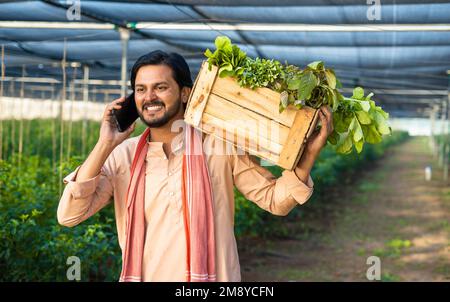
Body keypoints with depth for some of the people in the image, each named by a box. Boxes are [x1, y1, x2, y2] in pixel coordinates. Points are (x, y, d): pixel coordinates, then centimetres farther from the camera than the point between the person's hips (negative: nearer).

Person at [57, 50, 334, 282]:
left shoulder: (220, 146, -5)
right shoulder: (121, 156, -2)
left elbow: (275, 199, -2)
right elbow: (69, 215, -9)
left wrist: (311, 151, -16)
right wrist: (105, 145, -15)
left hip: (213, 276, -1)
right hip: (143, 275, 1)